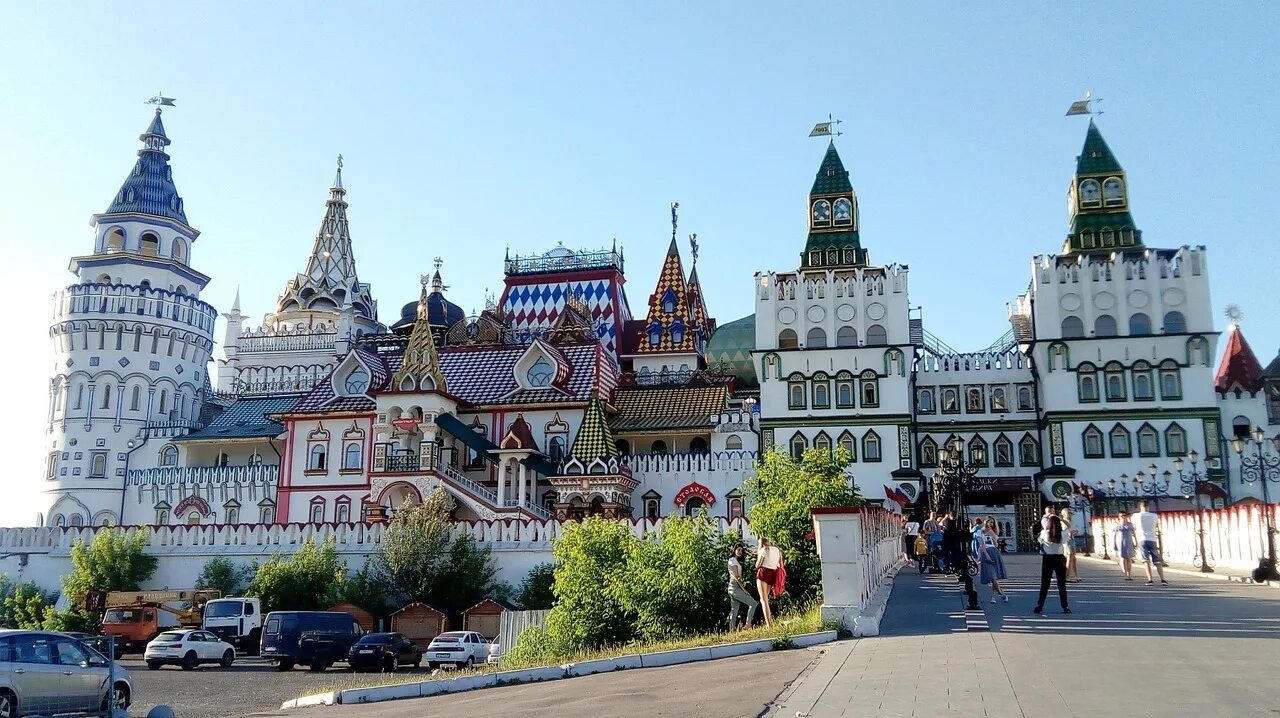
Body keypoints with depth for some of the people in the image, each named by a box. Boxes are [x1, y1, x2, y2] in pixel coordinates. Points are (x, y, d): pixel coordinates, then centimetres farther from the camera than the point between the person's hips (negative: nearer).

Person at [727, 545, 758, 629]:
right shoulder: (733, 559, -7)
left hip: (733, 588, 10)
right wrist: (743, 588, -16)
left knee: (734, 612, 6)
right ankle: (748, 624, -23)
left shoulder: (736, 561, 23)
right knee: (753, 603, -14)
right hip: (735, 587, -10)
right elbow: (736, 576, -14)